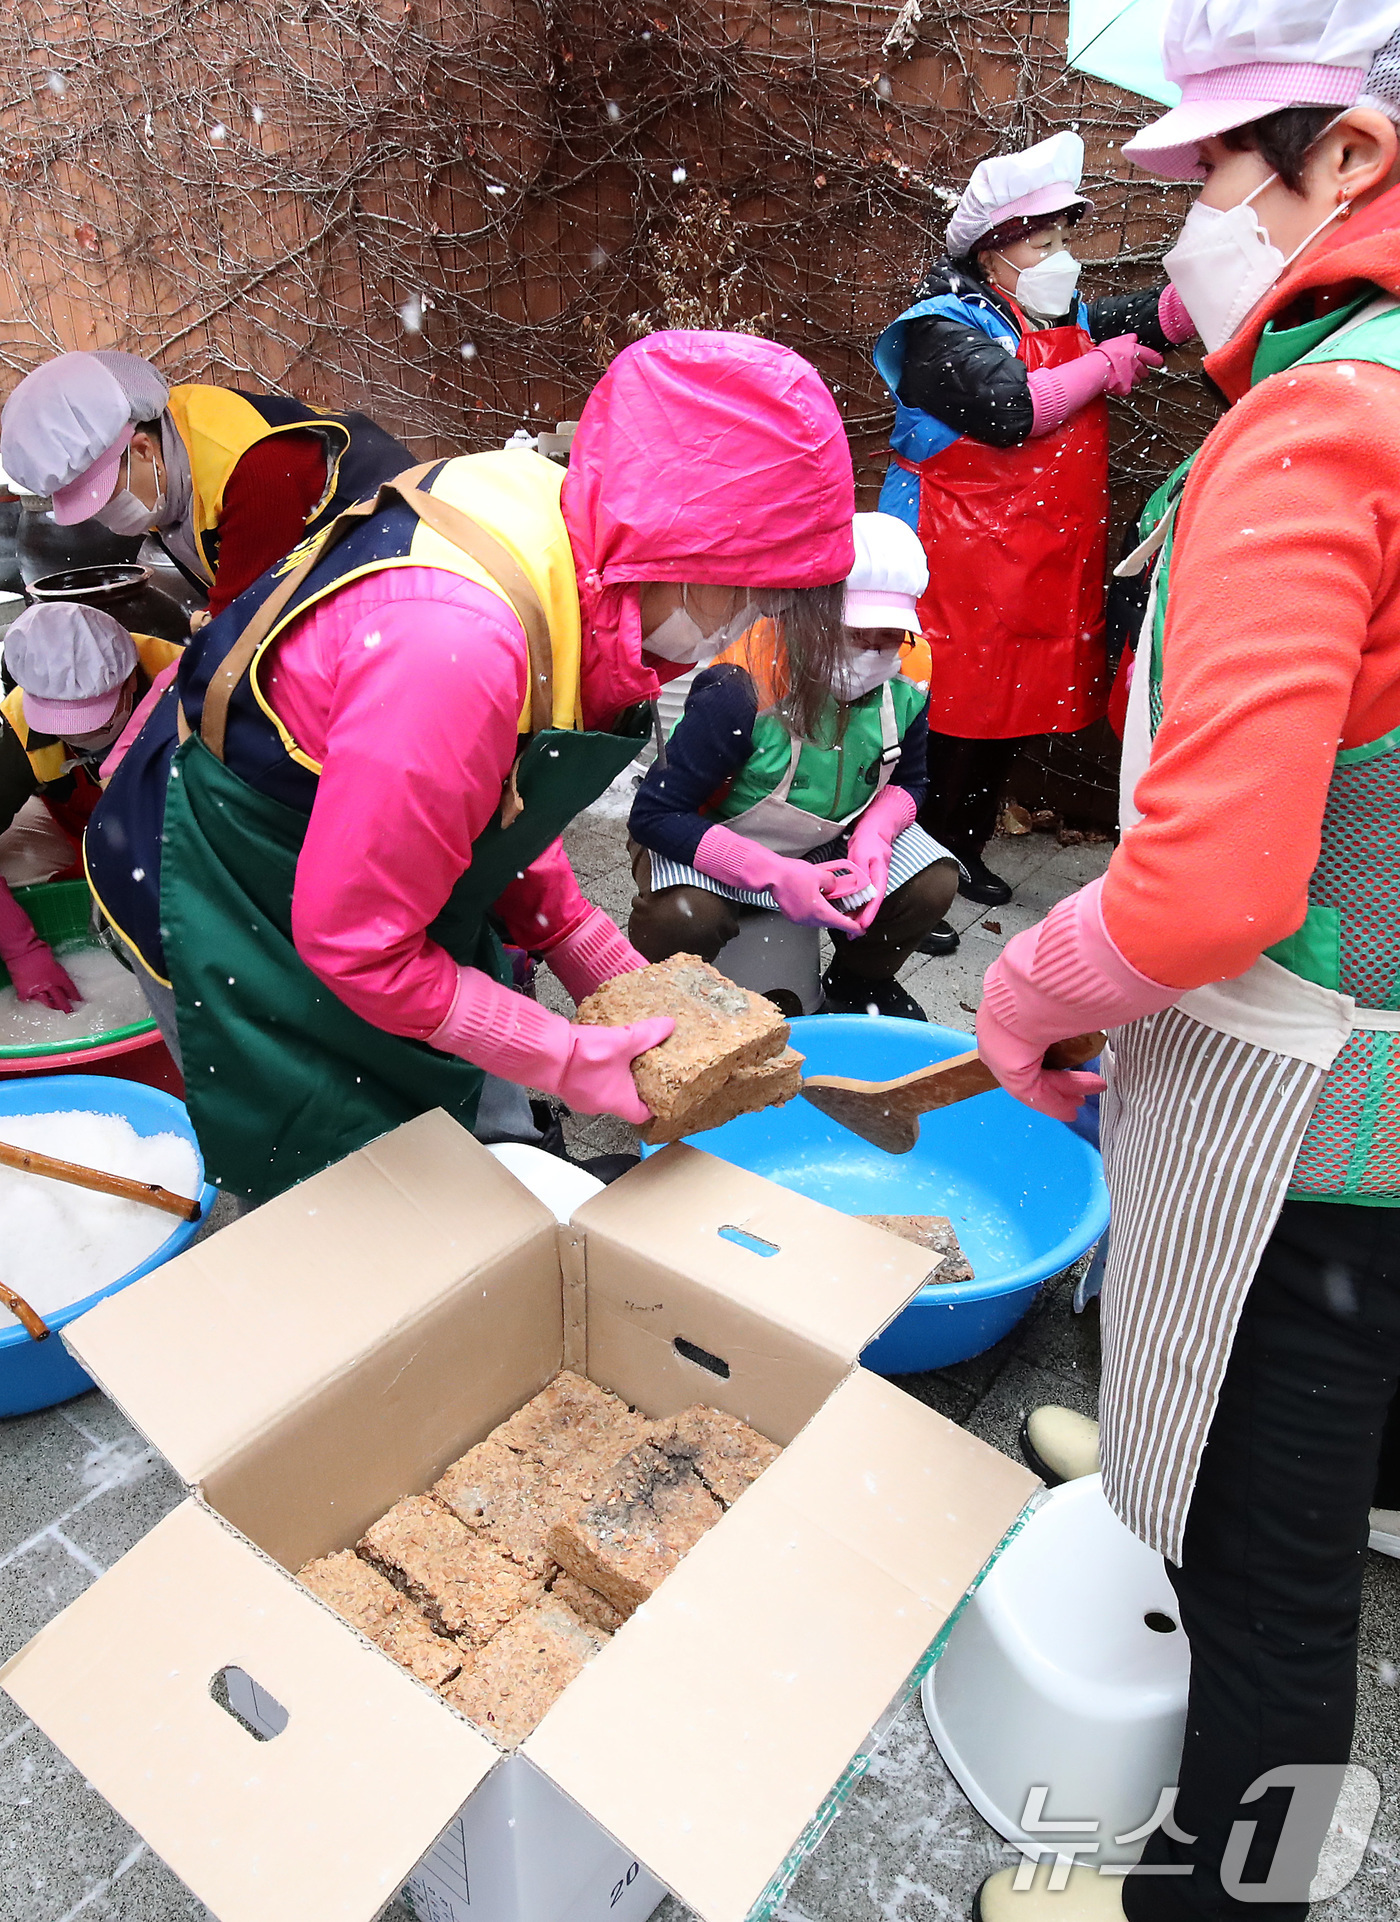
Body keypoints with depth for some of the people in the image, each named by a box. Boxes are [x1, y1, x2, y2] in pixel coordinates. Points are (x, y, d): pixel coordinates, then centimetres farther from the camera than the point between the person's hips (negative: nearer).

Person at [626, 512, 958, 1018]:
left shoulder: (903, 691, -14)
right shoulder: (742, 694, -32)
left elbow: (906, 782, 5)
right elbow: (654, 814, -29)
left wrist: (872, 838, -20)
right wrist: (775, 876, -37)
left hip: (831, 842, 5)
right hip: (710, 843, -5)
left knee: (932, 883, -15)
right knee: (683, 917, -35)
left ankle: (857, 982, 17)